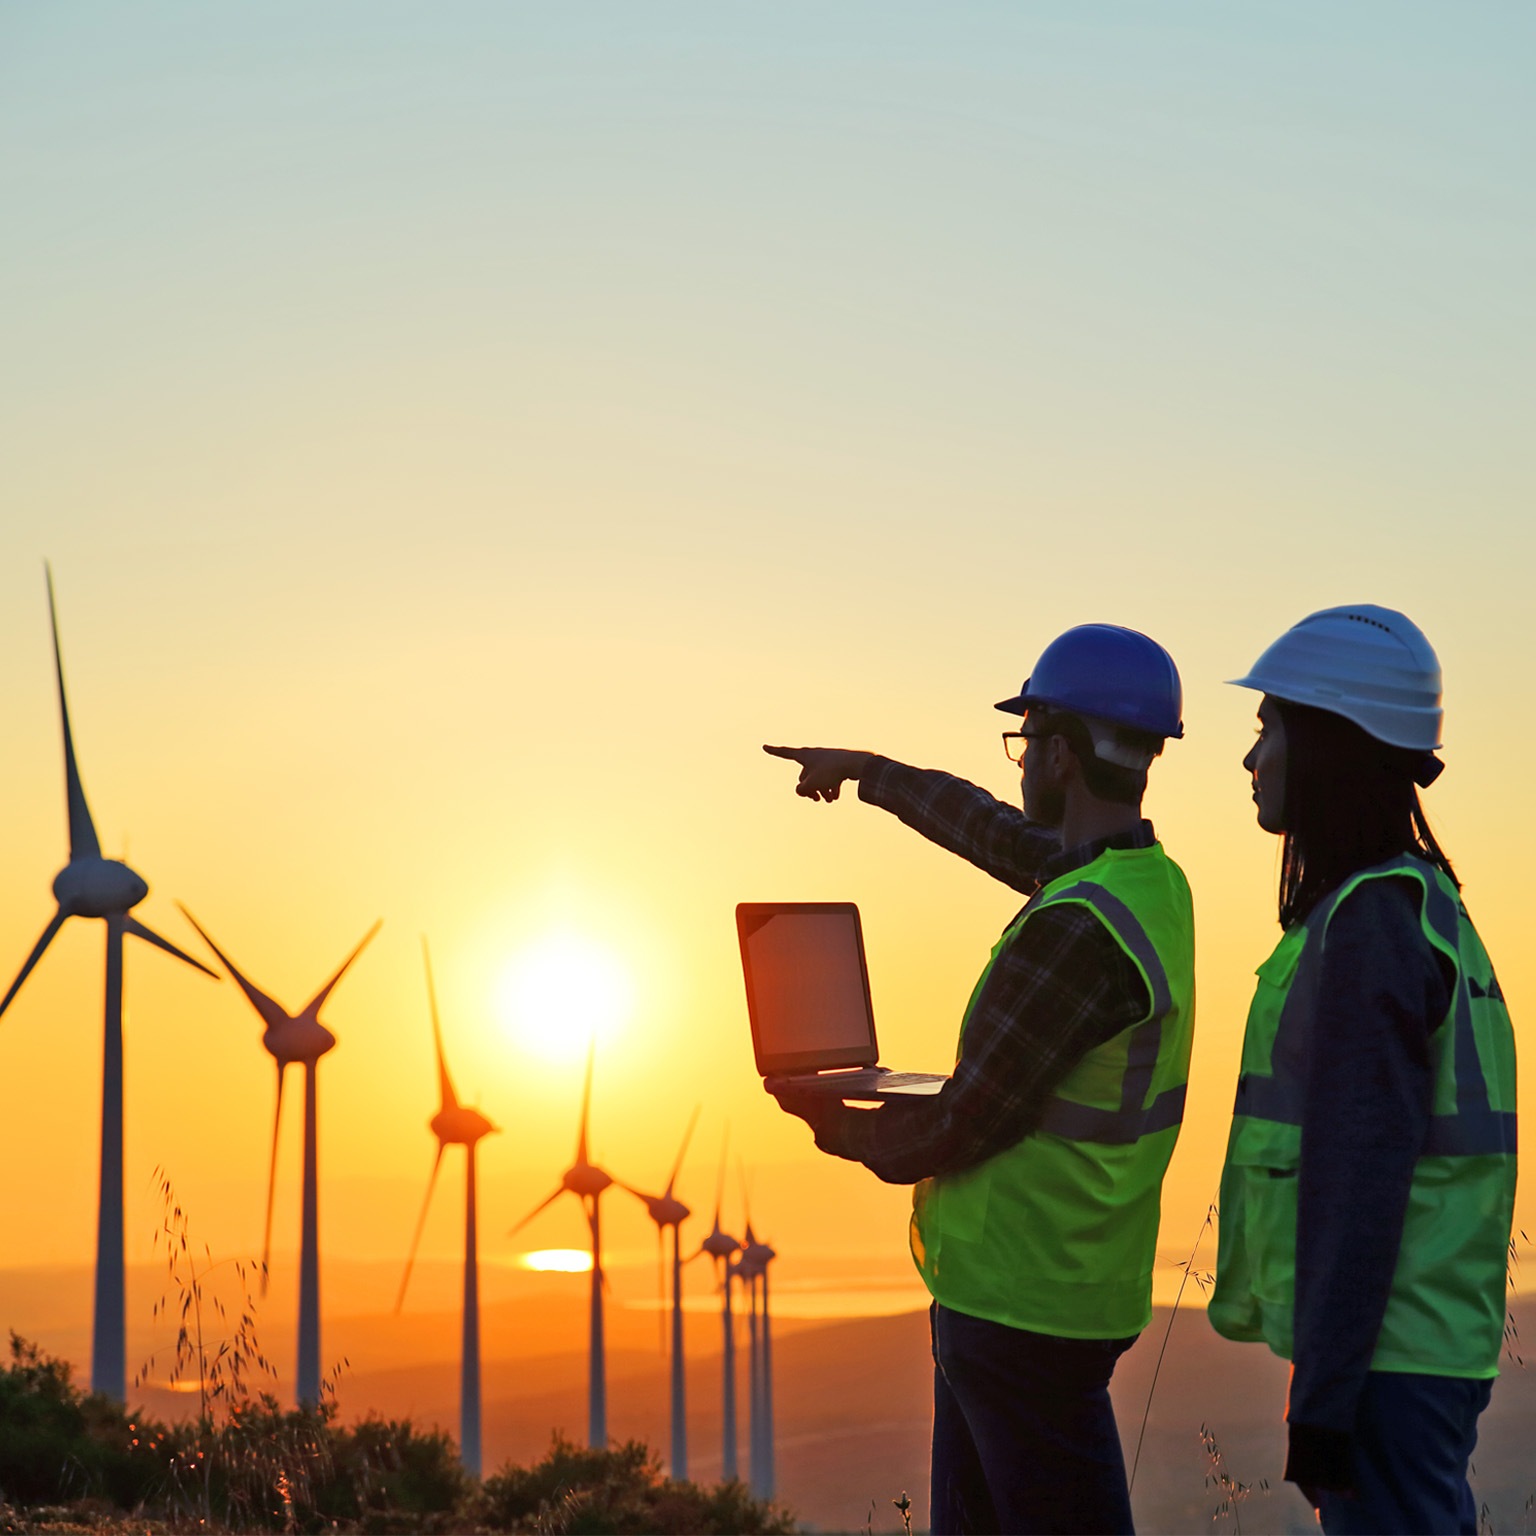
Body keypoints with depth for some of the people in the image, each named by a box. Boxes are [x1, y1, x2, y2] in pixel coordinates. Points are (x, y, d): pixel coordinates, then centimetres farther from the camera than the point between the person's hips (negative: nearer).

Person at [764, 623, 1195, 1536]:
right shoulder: (1150, 880, 8)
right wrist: (868, 772, 40)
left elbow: (968, 1123, -18)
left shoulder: (1075, 928, -22)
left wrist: (842, 1129, 1)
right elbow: (998, 834, 27)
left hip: (1023, 1311, -10)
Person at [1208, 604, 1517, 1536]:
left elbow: (1361, 1174, -20)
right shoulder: (1422, 902, 14)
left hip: (1384, 1356, -10)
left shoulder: (1367, 924, -15)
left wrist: (1323, 1391, -18)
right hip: (1436, 1346, 10)